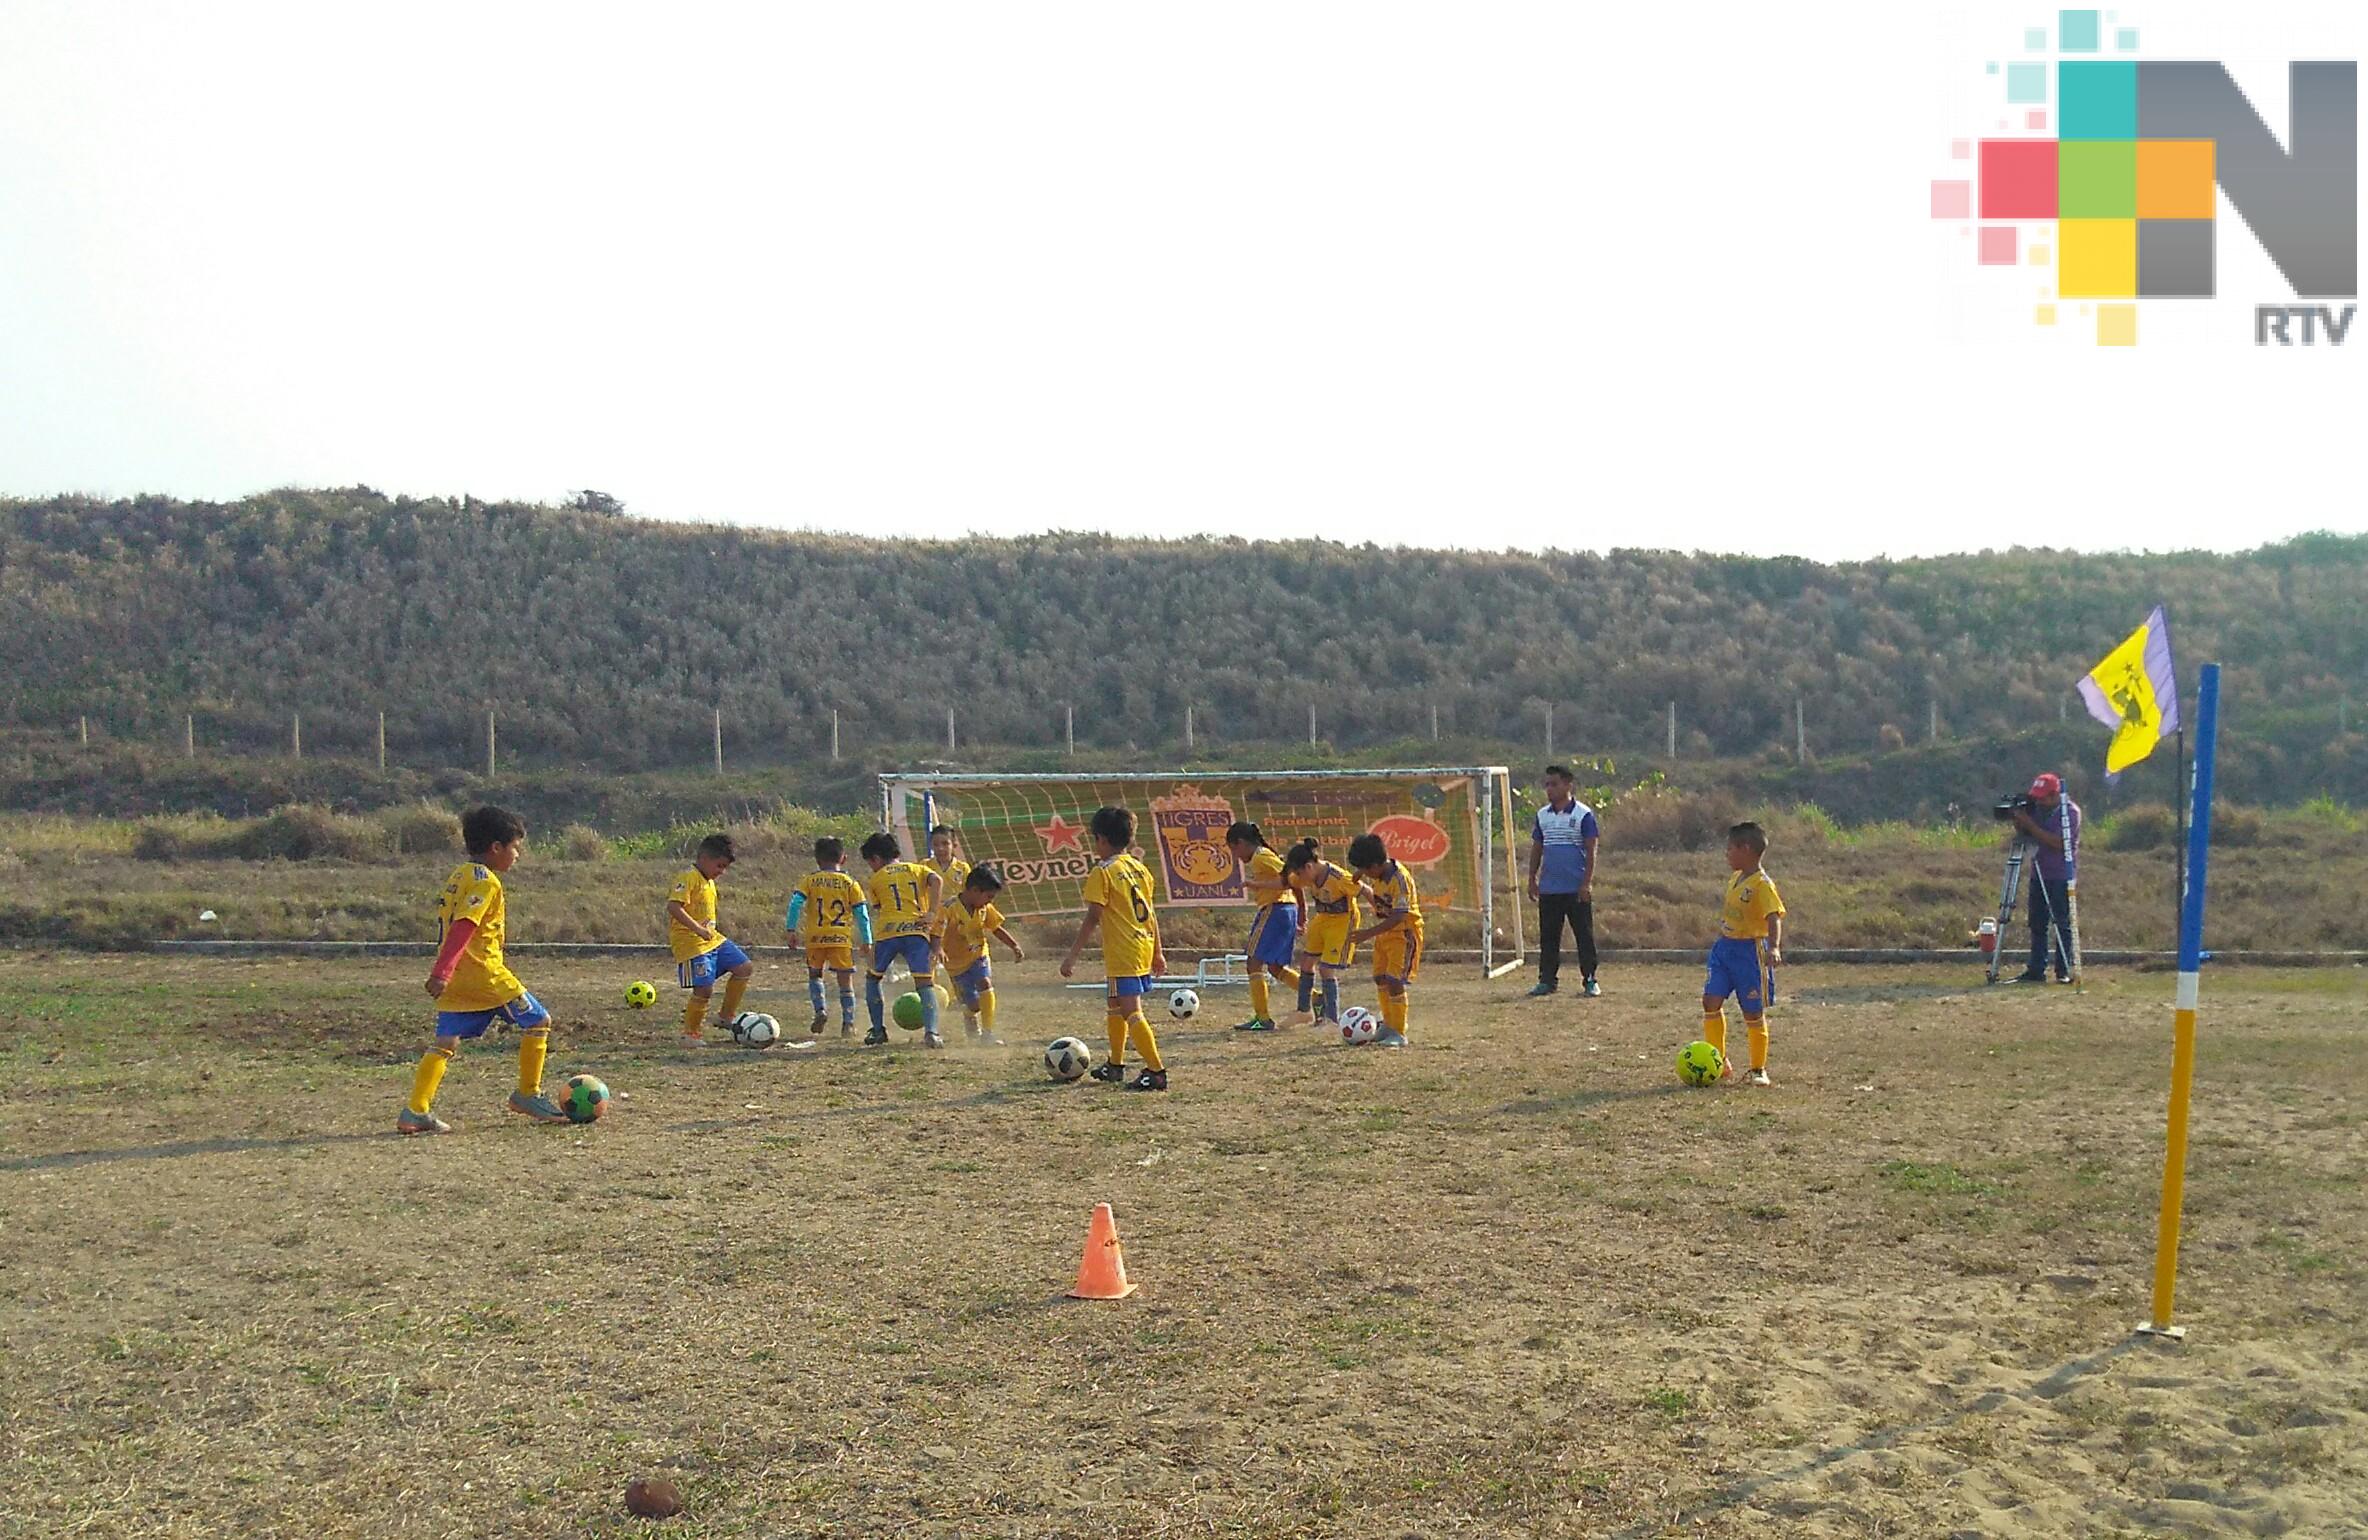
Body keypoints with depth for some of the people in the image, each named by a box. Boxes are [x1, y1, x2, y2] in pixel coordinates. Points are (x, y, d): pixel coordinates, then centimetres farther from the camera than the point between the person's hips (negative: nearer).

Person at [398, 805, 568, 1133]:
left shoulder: (458, 875, 17)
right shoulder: (486, 881, -12)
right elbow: (463, 928, -22)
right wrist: (442, 973, -28)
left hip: (454, 979, 9)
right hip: (484, 974, -9)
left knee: (446, 1043, 8)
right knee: (537, 1021, 4)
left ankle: (416, 1111, -1)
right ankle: (528, 1094, 10)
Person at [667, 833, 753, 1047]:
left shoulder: (709, 882, 16)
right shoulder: (689, 878, -14)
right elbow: (673, 906, -26)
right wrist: (698, 929, -29)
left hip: (713, 939, 10)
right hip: (691, 942, -10)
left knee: (745, 968, 4)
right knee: (704, 989, -11)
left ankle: (726, 1016, 14)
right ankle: (690, 1035, 6)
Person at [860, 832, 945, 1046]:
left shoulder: (875, 879, 19)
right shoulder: (918, 869, 21)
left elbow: (878, 910, 15)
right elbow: (937, 881, 0)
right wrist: (931, 913, -4)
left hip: (887, 932, -1)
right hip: (916, 930, 1)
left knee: (872, 978, 22)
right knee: (924, 984, -3)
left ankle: (878, 1031, 19)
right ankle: (931, 1032, -23)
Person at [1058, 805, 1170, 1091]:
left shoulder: (1103, 872, -10)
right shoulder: (1139, 868, 11)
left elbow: (1093, 918, -15)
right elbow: (1150, 913, 14)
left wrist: (1072, 956, -12)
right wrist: (1158, 952, 21)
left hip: (1122, 954, -8)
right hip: (1144, 948, 8)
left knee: (1131, 1011, -10)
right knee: (1114, 1004, 23)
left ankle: (1156, 1071, -16)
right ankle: (1115, 1065, 32)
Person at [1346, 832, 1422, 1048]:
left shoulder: (1399, 878, -25)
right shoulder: (1376, 875, 1)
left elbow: (1398, 916, -30)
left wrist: (1369, 933, -32)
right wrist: (1363, 888, 9)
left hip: (1404, 932, -9)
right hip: (1384, 932, 9)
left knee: (1394, 980, -14)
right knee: (1380, 979, 14)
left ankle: (1399, 1034, -7)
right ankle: (1389, 1025, 31)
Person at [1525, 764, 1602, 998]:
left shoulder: (1583, 814, -5)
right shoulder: (1542, 815, 10)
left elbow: (1591, 851, -6)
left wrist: (1587, 883, -12)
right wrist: (1532, 880, 11)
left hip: (1576, 890, -5)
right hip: (1548, 889, 5)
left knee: (1584, 936, 1)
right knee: (1548, 937, 7)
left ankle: (1589, 981, 7)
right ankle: (1547, 980, 13)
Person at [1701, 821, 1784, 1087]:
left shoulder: (1762, 884, -17)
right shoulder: (1735, 878, 9)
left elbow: (1774, 918, -25)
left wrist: (1774, 947, -39)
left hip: (1750, 950, -7)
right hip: (1725, 947, 7)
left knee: (1753, 1013, 3)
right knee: (1711, 1001, -2)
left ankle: (1759, 1069, 18)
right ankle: (1718, 1062, 8)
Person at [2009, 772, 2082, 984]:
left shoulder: (2070, 811, -12)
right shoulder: (2037, 808, 6)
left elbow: (2058, 843, -22)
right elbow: (2024, 835, 13)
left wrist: (2030, 824, -23)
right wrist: (2018, 821, -6)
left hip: (2062, 877, -6)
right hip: (2039, 875, 6)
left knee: (2062, 924, -3)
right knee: (2037, 924, 6)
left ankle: (2064, 971, 2)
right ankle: (2036, 970, 9)